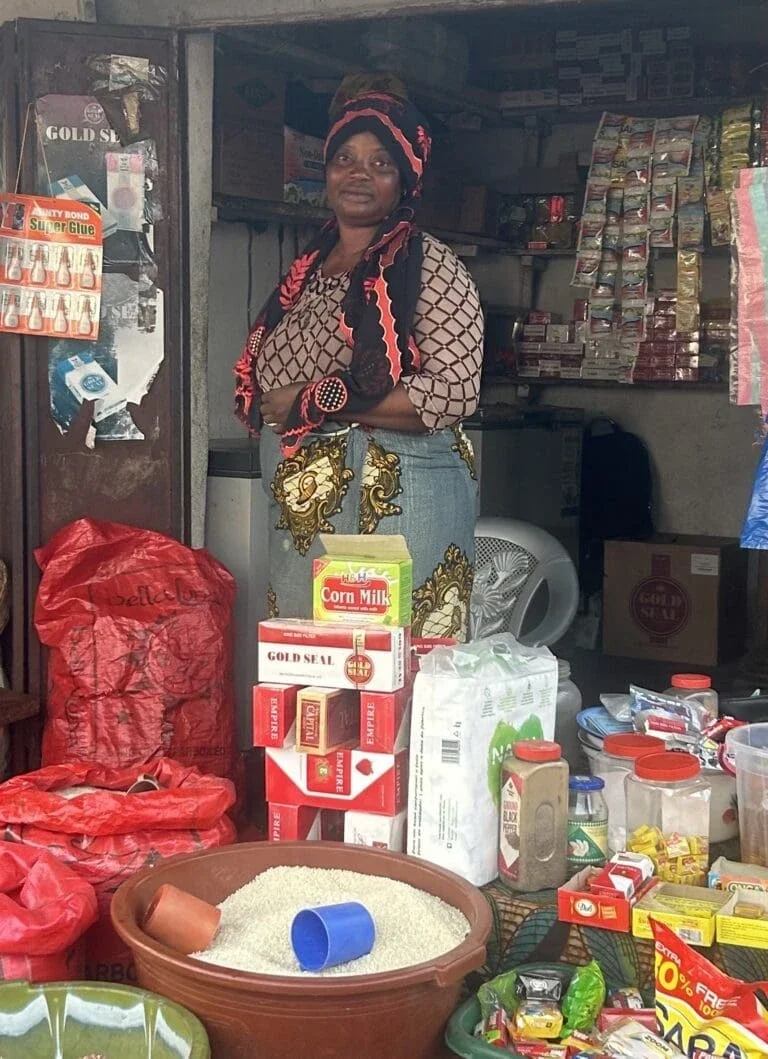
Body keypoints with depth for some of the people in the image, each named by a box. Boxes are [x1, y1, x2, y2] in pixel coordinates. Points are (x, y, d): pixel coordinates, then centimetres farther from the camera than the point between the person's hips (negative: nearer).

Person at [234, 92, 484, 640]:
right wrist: (266, 406, 5)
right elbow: (261, 386, 28)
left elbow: (453, 391, -17)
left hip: (396, 502, -6)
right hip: (304, 508, 7)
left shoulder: (428, 265, -5)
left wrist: (320, 402, -15)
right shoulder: (304, 271, 16)